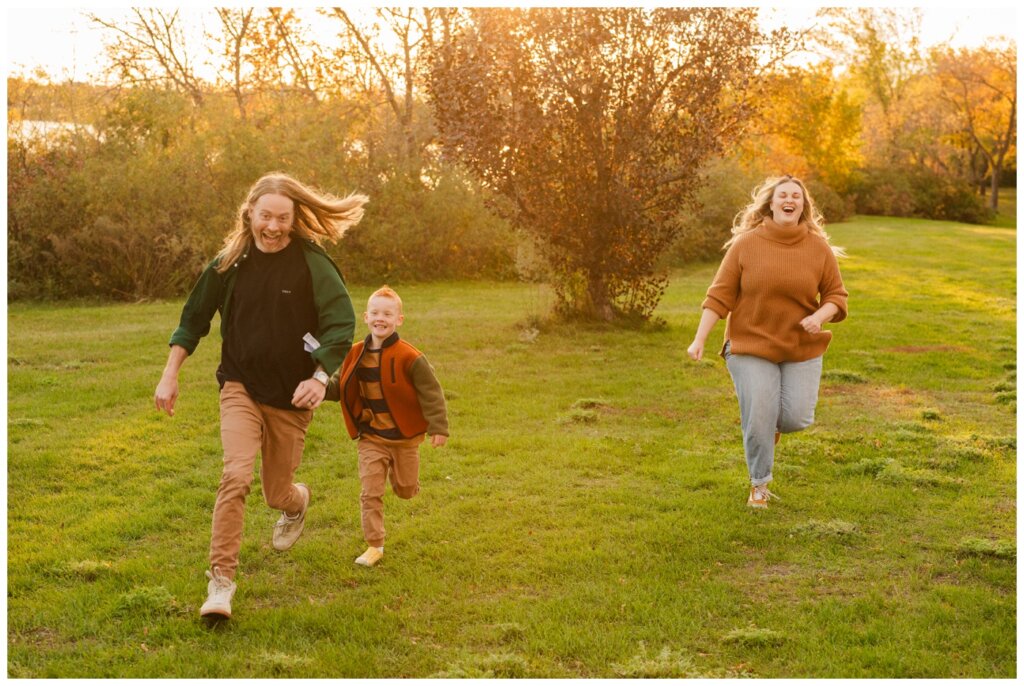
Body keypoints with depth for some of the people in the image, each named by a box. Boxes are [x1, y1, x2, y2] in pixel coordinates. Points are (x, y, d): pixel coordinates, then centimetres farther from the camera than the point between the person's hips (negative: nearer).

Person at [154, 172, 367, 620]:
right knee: (236, 475, -20)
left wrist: (321, 376, -26)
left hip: (291, 396, -1)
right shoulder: (230, 263, -1)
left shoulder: (312, 263, -10)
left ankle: (298, 502, 49)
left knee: (277, 493, 10)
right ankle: (221, 581, -12)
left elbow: (341, 323, -12)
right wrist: (170, 376, 6)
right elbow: (193, 319, 10)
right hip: (240, 386, 1)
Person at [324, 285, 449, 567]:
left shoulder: (409, 358, -16)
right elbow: (337, 388, 5)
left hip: (404, 438, -2)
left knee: (406, 490, 13)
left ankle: (402, 476, 48)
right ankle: (374, 546, 8)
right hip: (371, 438, 2)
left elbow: (431, 392, -11)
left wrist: (438, 427, -14)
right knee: (370, 493, -1)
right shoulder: (356, 355, -3)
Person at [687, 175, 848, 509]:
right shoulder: (746, 244, -6)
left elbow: (836, 296, 5)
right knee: (759, 418, -4)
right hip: (752, 345, -2)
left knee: (796, 418, -7)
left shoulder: (819, 248, -1)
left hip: (802, 348, 2)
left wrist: (819, 317, -17)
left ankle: (769, 423, 31)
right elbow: (720, 295, -6)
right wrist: (699, 339, -12)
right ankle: (759, 486, 20)